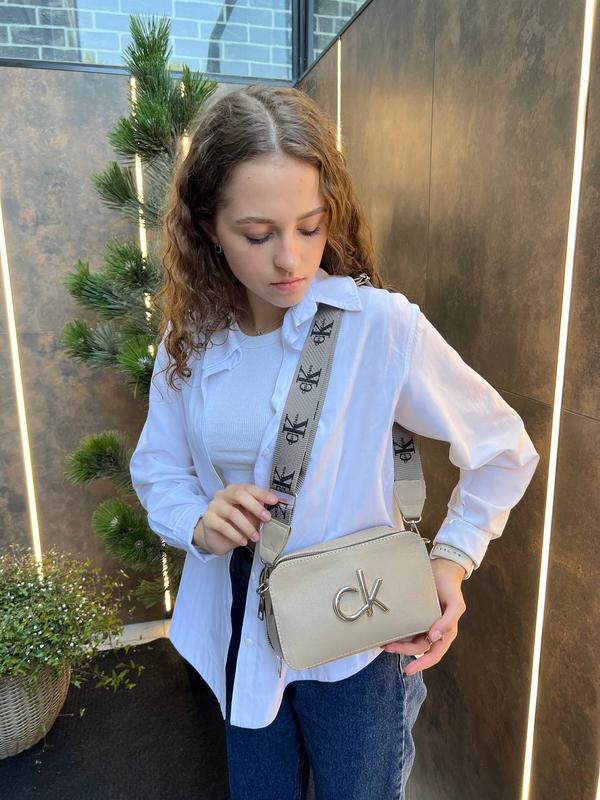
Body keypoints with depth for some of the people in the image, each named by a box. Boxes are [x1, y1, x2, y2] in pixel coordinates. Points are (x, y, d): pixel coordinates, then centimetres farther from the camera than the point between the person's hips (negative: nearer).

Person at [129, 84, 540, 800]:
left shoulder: (381, 324, -22)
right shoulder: (190, 335, -8)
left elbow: (504, 451, -10)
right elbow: (156, 467, 2)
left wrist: (452, 558, -17)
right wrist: (197, 520, -17)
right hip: (238, 630, 4)